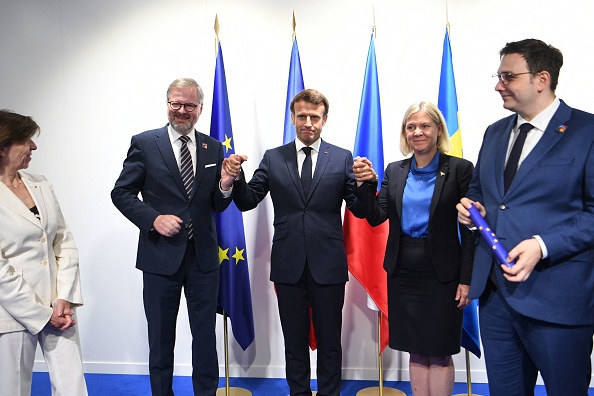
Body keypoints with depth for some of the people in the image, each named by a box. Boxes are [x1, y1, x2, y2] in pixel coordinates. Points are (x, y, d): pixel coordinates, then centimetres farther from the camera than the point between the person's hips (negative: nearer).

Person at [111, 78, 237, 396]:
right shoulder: (144, 143, -3)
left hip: (203, 256, 2)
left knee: (205, 335, 14)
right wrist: (153, 218, -17)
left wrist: (225, 186, -17)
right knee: (161, 337, 16)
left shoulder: (214, 148, 4)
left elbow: (217, 206, 5)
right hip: (161, 255, -2)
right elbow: (121, 193, -3)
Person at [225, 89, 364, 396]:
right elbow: (247, 202, 2)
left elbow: (359, 210, -3)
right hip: (288, 265, 1)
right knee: (295, 342, 17)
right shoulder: (273, 158, 4)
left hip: (328, 264, -1)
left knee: (330, 342, 14)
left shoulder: (342, 158, 0)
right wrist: (236, 177, -17)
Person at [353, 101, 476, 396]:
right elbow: (376, 217, -1)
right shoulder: (394, 171, 5)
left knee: (439, 353, 8)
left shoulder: (460, 169, -6)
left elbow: (469, 229, -7)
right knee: (416, 352, 15)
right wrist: (366, 183, -16)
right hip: (402, 272, 4)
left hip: (441, 274, -3)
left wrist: (466, 279, -9)